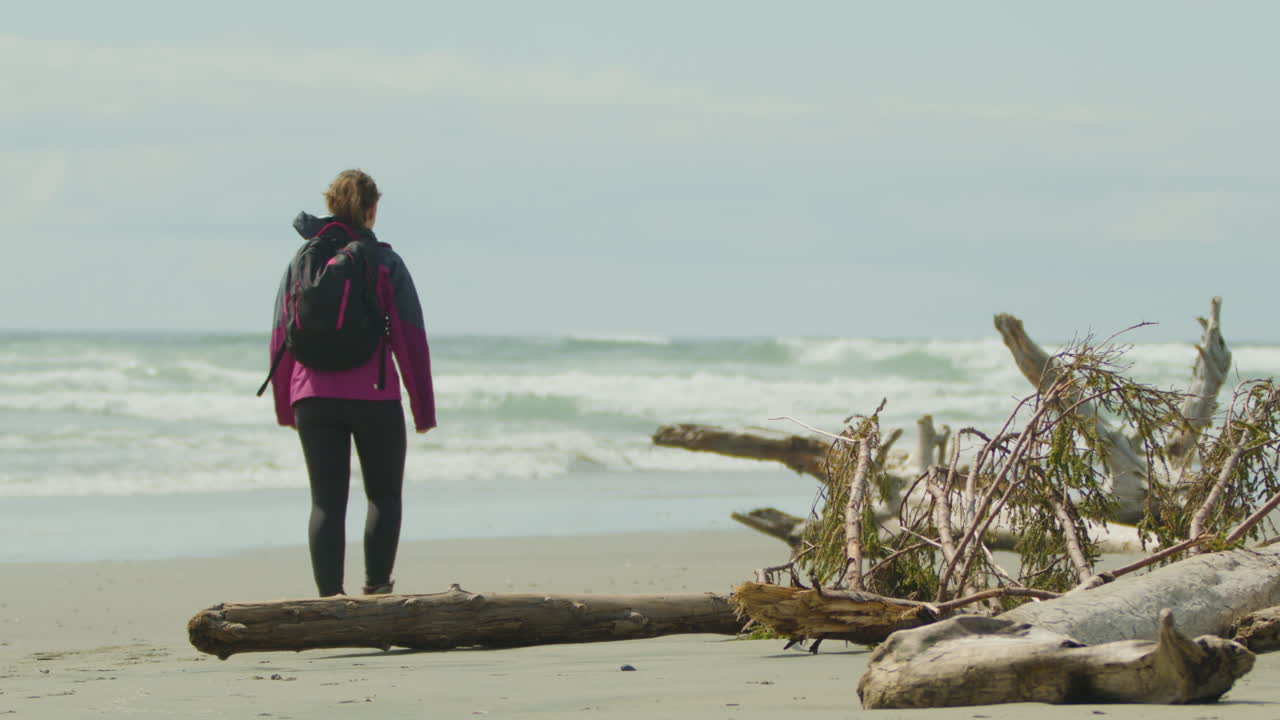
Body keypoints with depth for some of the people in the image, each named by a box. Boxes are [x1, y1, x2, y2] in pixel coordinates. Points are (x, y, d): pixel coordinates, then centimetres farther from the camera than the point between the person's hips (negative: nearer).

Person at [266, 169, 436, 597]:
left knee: (327, 502, 4)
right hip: (374, 396, -2)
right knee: (384, 495, 15)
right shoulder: (385, 264, -2)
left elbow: (280, 340, 7)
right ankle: (376, 587, 6)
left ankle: (330, 599, -4)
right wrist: (424, 409, 1)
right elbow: (410, 340, -5)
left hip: (314, 397, 2)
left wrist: (284, 408, 17)